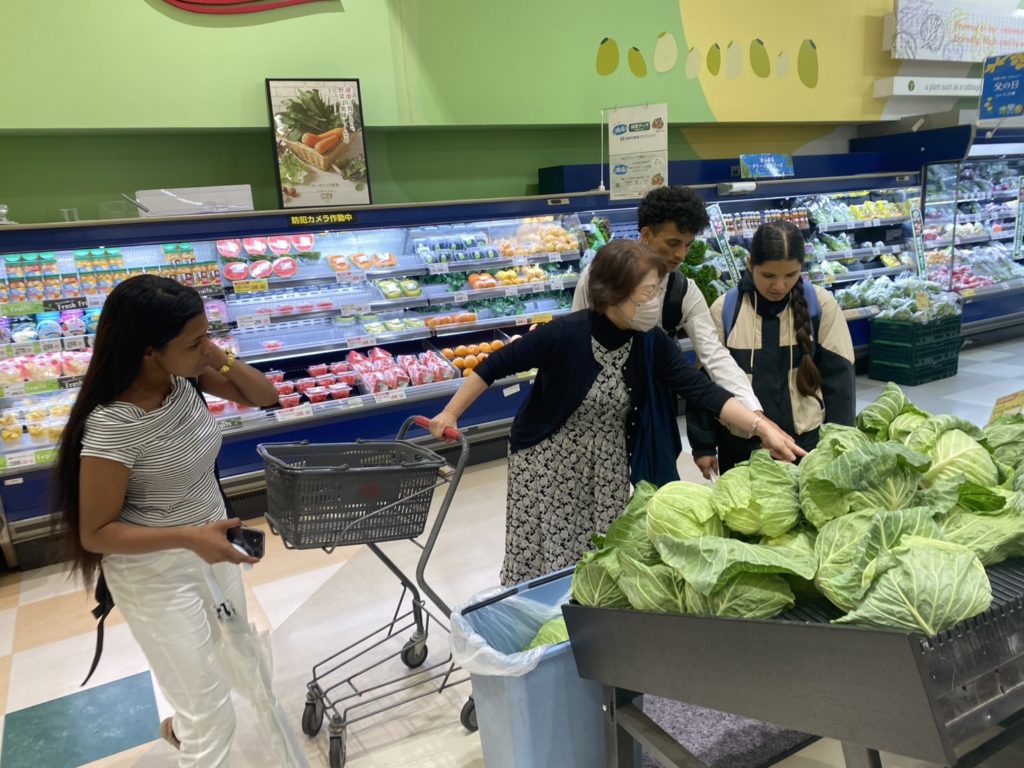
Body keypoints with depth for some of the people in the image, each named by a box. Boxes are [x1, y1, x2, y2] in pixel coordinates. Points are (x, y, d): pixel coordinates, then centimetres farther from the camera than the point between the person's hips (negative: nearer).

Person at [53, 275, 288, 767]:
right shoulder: (112, 425, -29)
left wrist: (221, 358, -19)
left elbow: (264, 396, -1)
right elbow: (95, 534, -20)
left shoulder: (186, 377, -10)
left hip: (209, 545, 7)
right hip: (156, 573, -7)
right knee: (213, 716, 4)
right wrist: (188, 537, -31)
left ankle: (182, 727, 58)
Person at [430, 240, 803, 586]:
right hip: (546, 460, -4)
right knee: (541, 559, 8)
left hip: (608, 466, 4)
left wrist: (762, 427, -28)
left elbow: (702, 390, -16)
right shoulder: (565, 333, -25)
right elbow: (494, 367, -17)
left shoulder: (653, 343, -11)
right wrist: (451, 414, -10)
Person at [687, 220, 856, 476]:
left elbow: (838, 377, 0)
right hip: (739, 445, 0)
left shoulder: (821, 305, -6)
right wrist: (704, 445, -1)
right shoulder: (725, 309, -6)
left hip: (806, 441, 0)